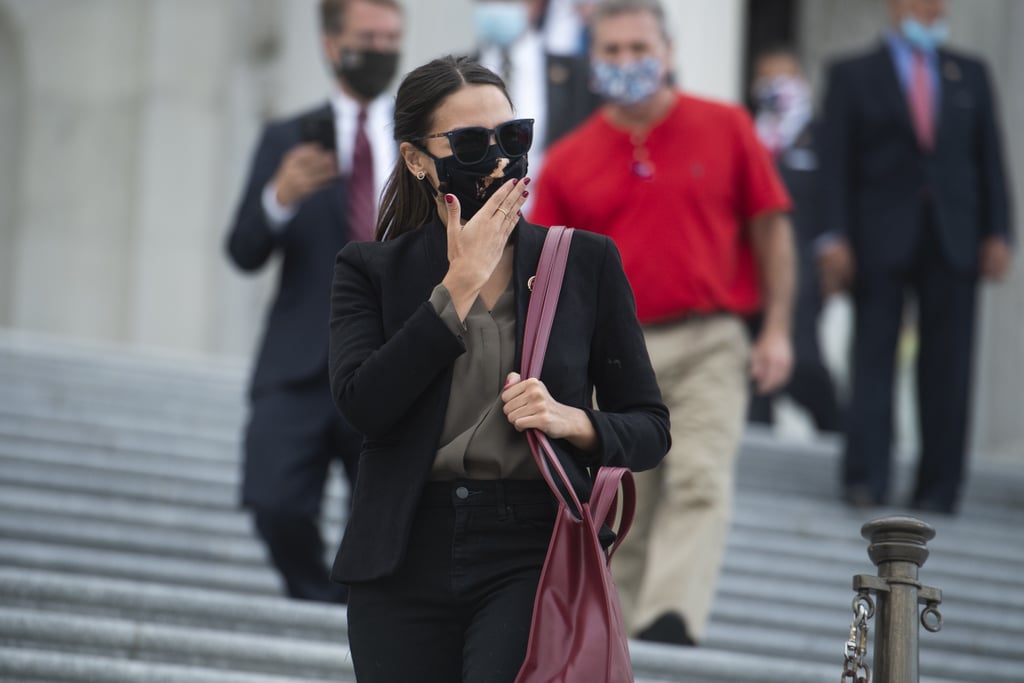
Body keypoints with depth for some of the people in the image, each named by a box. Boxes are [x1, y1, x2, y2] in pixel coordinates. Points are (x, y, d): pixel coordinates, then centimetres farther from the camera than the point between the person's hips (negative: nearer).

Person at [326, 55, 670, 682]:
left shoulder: (588, 263, 8)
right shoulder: (371, 271, 8)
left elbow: (650, 428, 10)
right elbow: (364, 404, -11)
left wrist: (572, 422, -11)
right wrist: (462, 281, -9)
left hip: (532, 557, -2)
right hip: (405, 564, 2)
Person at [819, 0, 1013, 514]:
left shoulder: (971, 75, 16)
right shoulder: (853, 75, 8)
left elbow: (990, 158, 12)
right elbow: (836, 162, 2)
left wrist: (997, 234, 2)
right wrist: (835, 237, -8)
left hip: (952, 240, 2)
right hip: (880, 240, -2)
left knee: (946, 365, 1)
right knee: (873, 356, -6)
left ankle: (938, 487, 4)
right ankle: (865, 481, -9)